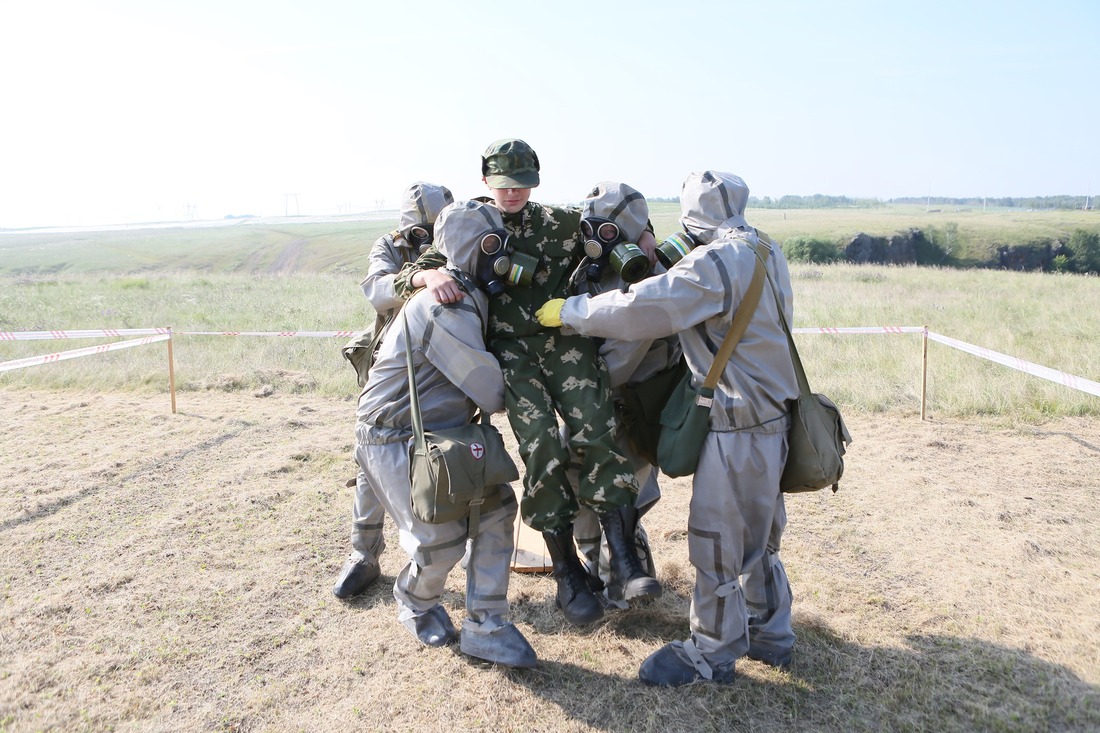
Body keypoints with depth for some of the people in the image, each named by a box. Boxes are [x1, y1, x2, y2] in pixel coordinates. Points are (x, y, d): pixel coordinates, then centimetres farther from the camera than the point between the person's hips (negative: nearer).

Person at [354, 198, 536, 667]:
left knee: (496, 503, -1)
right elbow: (490, 391, -23)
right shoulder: (444, 308, -25)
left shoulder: (471, 297, 6)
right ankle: (414, 604, 24)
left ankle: (485, 628, 8)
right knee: (441, 539, -12)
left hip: (441, 434, 9)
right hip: (393, 440, -9)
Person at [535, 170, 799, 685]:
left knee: (716, 540, 4)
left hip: (738, 425, -9)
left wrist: (568, 310, -11)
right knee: (757, 532, 21)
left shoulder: (714, 263, -20)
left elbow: (637, 309, -23)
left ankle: (711, 655, 19)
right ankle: (770, 634, 36)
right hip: (772, 415, 9)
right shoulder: (765, 252, 8)